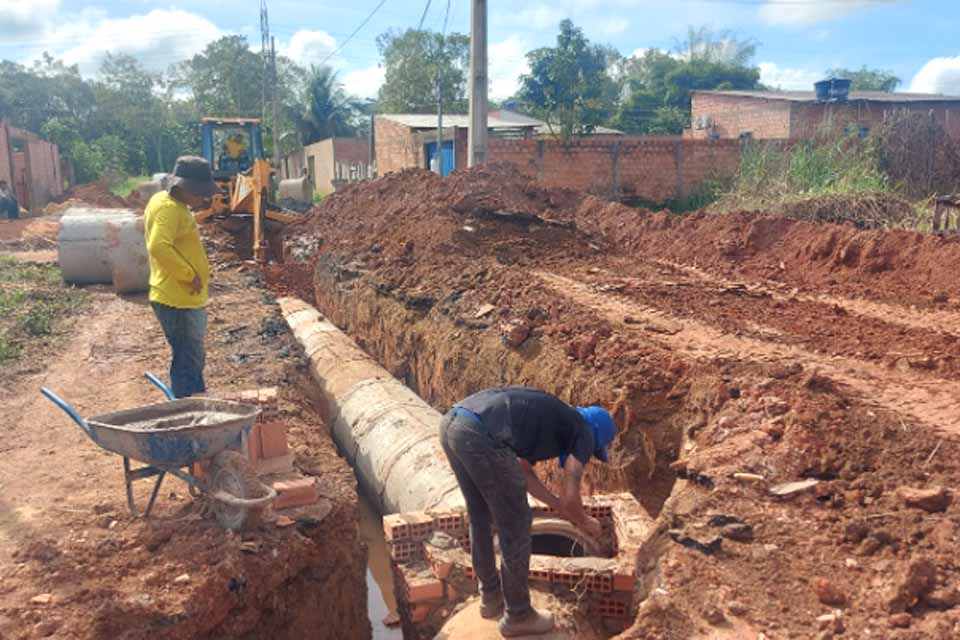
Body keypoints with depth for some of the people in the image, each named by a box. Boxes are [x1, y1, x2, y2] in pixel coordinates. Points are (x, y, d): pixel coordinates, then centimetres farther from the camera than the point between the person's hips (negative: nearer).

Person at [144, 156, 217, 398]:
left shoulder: (169, 203, 13)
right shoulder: (169, 209, -19)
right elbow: (159, 247, -34)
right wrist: (189, 274, -25)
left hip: (187, 298, 11)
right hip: (179, 301, -11)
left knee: (194, 357, 22)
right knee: (188, 361, -1)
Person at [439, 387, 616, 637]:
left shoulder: (550, 416, 36)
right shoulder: (583, 432, 14)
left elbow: (523, 473, 40)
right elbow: (570, 499, 10)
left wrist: (559, 506, 47)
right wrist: (585, 522, 31)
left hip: (452, 423, 9)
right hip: (481, 436, -9)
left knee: (480, 517, 27)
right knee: (515, 524, 11)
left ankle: (491, 597, 44)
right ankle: (518, 615, 28)